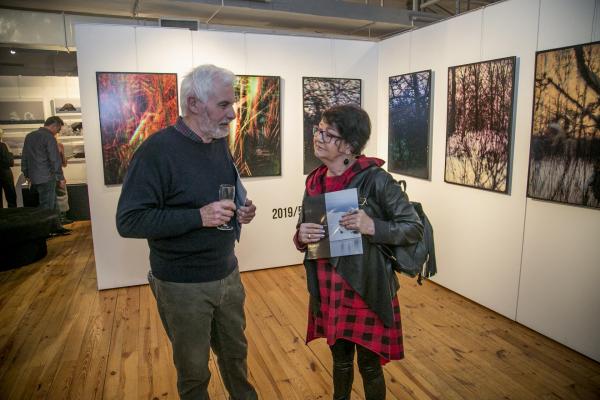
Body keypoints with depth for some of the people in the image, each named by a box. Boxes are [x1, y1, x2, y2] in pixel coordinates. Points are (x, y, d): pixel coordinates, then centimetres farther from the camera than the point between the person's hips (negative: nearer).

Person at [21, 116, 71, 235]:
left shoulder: (29, 136, 13)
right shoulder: (49, 137, -13)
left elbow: (24, 158, 18)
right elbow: (55, 160, -15)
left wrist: (27, 175, 23)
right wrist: (61, 178, -10)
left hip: (34, 178, 8)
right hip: (46, 178, -8)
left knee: (53, 203, 16)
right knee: (46, 206, 1)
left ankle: (56, 227, 21)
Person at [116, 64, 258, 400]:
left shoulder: (220, 143, 4)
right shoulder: (158, 149, -19)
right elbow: (129, 221, -21)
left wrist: (243, 210, -4)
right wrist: (199, 217, -28)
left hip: (228, 275, 6)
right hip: (183, 286, -6)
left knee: (236, 353, 22)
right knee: (194, 371, 15)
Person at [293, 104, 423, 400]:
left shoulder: (375, 179, -17)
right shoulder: (315, 181, 0)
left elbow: (415, 228, -12)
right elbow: (301, 237, 10)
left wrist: (373, 227, -28)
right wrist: (301, 237, -14)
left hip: (367, 290, -4)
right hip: (328, 291, 5)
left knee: (369, 366, 15)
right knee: (340, 361, 24)